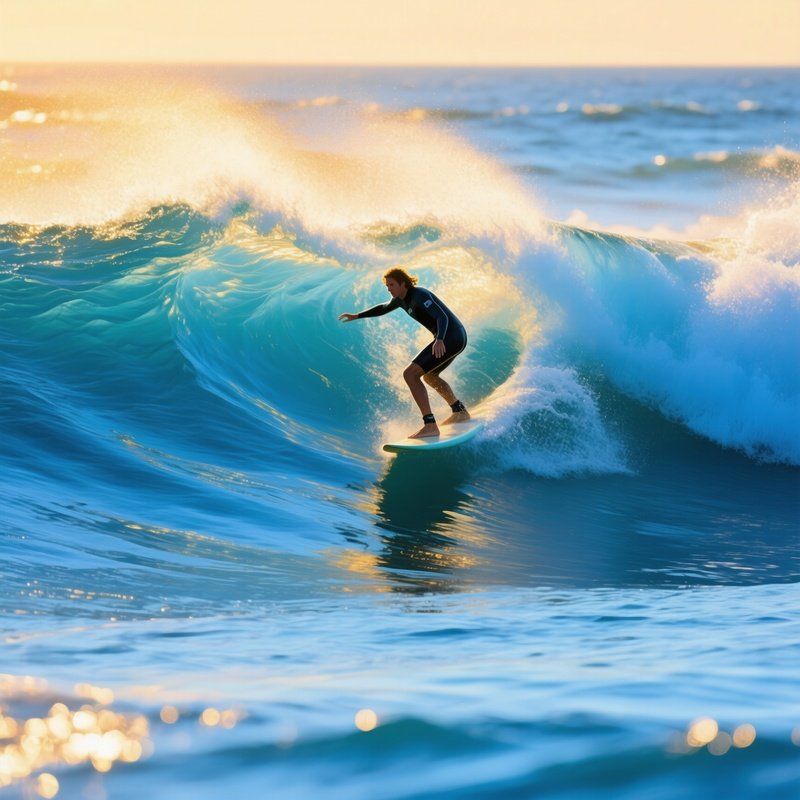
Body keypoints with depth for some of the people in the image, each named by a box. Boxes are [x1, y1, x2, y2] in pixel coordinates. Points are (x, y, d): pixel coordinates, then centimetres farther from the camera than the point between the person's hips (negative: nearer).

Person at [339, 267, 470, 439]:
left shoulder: (419, 295, -16)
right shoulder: (401, 299, 14)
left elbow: (442, 317, -27)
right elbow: (384, 309, 36)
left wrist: (440, 340, -45)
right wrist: (357, 316, 38)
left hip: (450, 337, -10)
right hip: (456, 338, 10)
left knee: (410, 374, -18)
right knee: (429, 376, 33)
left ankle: (430, 425, -27)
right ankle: (460, 412, 38)